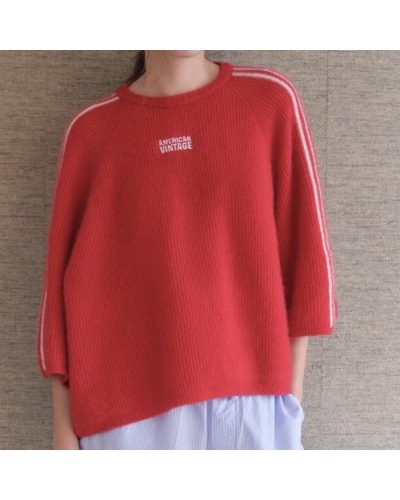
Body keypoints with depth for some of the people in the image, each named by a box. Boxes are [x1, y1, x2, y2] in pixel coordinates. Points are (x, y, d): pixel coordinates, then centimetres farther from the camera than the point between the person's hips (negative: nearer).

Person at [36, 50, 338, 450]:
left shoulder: (272, 100, 0)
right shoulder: (89, 131, 1)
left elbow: (304, 249, 2)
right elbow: (62, 279, 4)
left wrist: (291, 395, 2)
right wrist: (63, 424, 4)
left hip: (250, 399, 1)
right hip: (130, 406, 0)